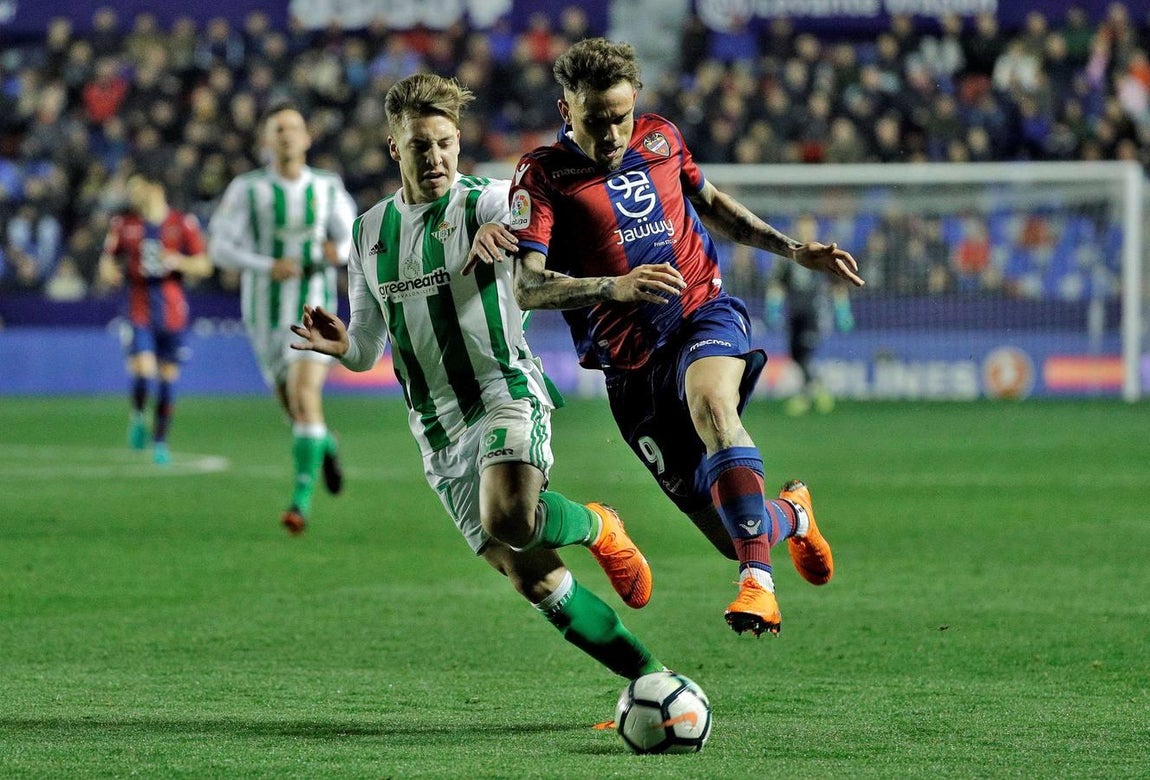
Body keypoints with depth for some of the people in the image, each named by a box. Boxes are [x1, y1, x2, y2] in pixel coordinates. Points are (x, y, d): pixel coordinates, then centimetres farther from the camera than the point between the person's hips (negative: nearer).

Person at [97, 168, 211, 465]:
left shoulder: (183, 224, -1)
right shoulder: (123, 224, 5)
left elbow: (204, 265, 2)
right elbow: (108, 260, 12)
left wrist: (179, 262, -17)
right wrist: (108, 272, -11)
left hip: (172, 312, 0)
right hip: (138, 311, 0)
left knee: (168, 376, 4)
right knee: (142, 370, -18)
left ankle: (160, 440, 18)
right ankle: (138, 415, 12)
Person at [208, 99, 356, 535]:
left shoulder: (328, 188, 1)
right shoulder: (247, 189, -5)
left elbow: (350, 237, 11)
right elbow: (220, 247, -8)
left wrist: (338, 250, -14)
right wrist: (268, 267, -23)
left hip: (313, 309, -1)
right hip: (265, 314, 1)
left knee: (305, 396, -20)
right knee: (292, 404, 12)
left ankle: (302, 499, -19)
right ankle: (325, 446, 47)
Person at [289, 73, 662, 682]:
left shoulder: (485, 201, -2)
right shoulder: (369, 233, 13)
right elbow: (367, 350, 18)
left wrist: (493, 230, -45)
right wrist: (339, 346, -5)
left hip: (504, 391, -5)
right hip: (437, 431, 5)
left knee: (508, 519, -33)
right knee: (533, 581, 0)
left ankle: (596, 527, 0)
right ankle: (649, 677, 11)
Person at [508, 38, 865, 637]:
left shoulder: (660, 138, 6)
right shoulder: (543, 175, -7)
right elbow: (526, 287, -18)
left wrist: (796, 251, 23)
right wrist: (615, 286, -33)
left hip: (705, 316, 1)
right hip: (631, 362, -1)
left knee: (712, 403, -38)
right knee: (732, 534, -1)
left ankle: (758, 579, -43)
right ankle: (791, 513, 37)